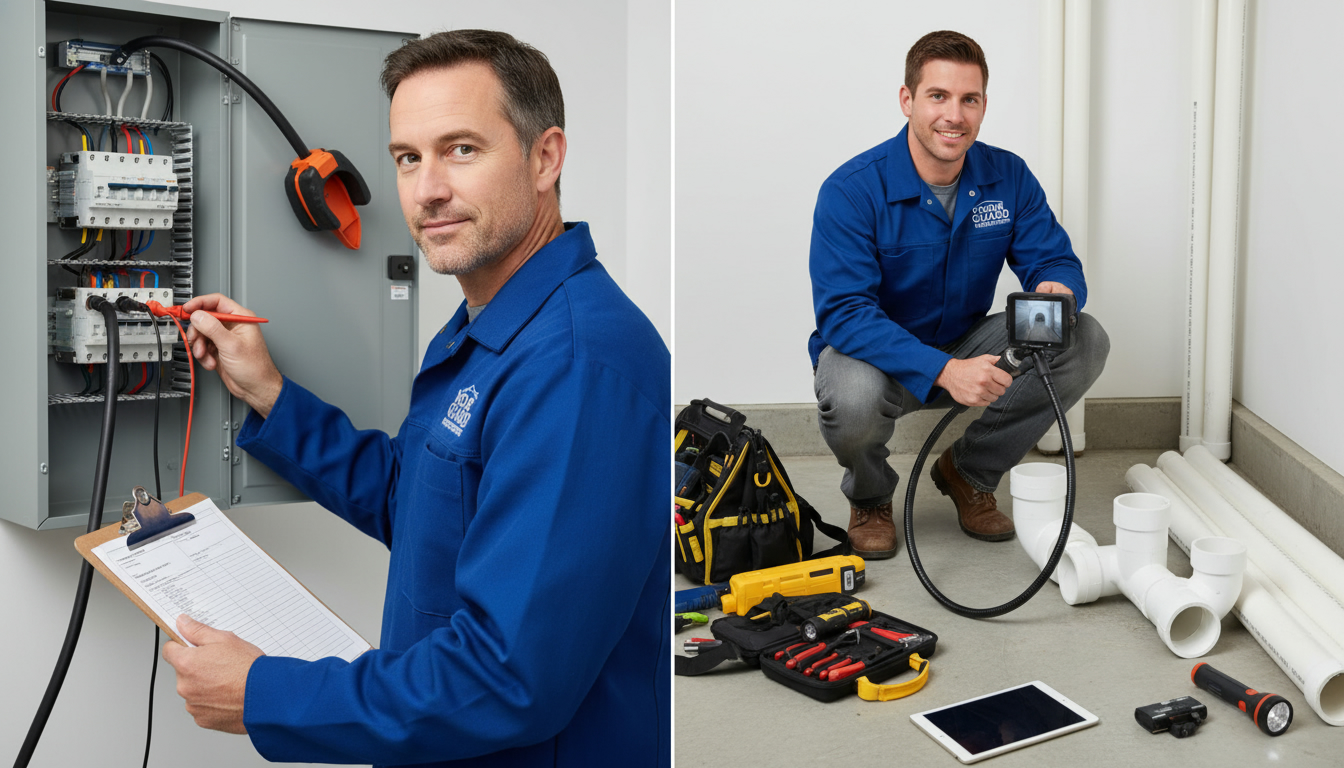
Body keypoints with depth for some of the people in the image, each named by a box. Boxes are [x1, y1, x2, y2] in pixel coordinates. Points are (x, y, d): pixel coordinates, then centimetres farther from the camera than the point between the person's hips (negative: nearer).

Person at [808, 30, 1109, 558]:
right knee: (853, 397, -40)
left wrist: (1057, 289, -32)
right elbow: (842, 312, -29)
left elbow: (1055, 260, -3)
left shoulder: (1009, 178, -6)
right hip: (876, 354, -5)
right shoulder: (851, 191, -21)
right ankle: (870, 498, 1)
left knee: (1086, 341, -15)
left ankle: (970, 474, 6)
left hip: (966, 347, 5)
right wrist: (943, 371, -41)